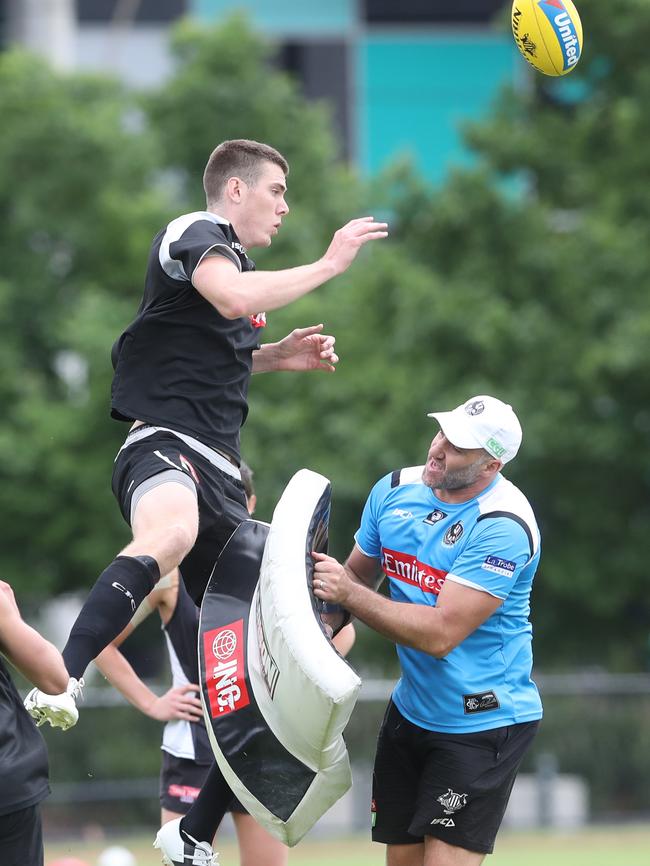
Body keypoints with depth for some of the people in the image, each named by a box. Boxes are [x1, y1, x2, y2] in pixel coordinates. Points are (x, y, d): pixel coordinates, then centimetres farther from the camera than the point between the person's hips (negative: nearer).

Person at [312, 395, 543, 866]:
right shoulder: (395, 491, 0)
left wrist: (348, 594, -26)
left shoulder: (503, 526, -23)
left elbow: (440, 634, -27)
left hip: (483, 719, -7)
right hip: (411, 712, 7)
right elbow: (357, 574, 15)